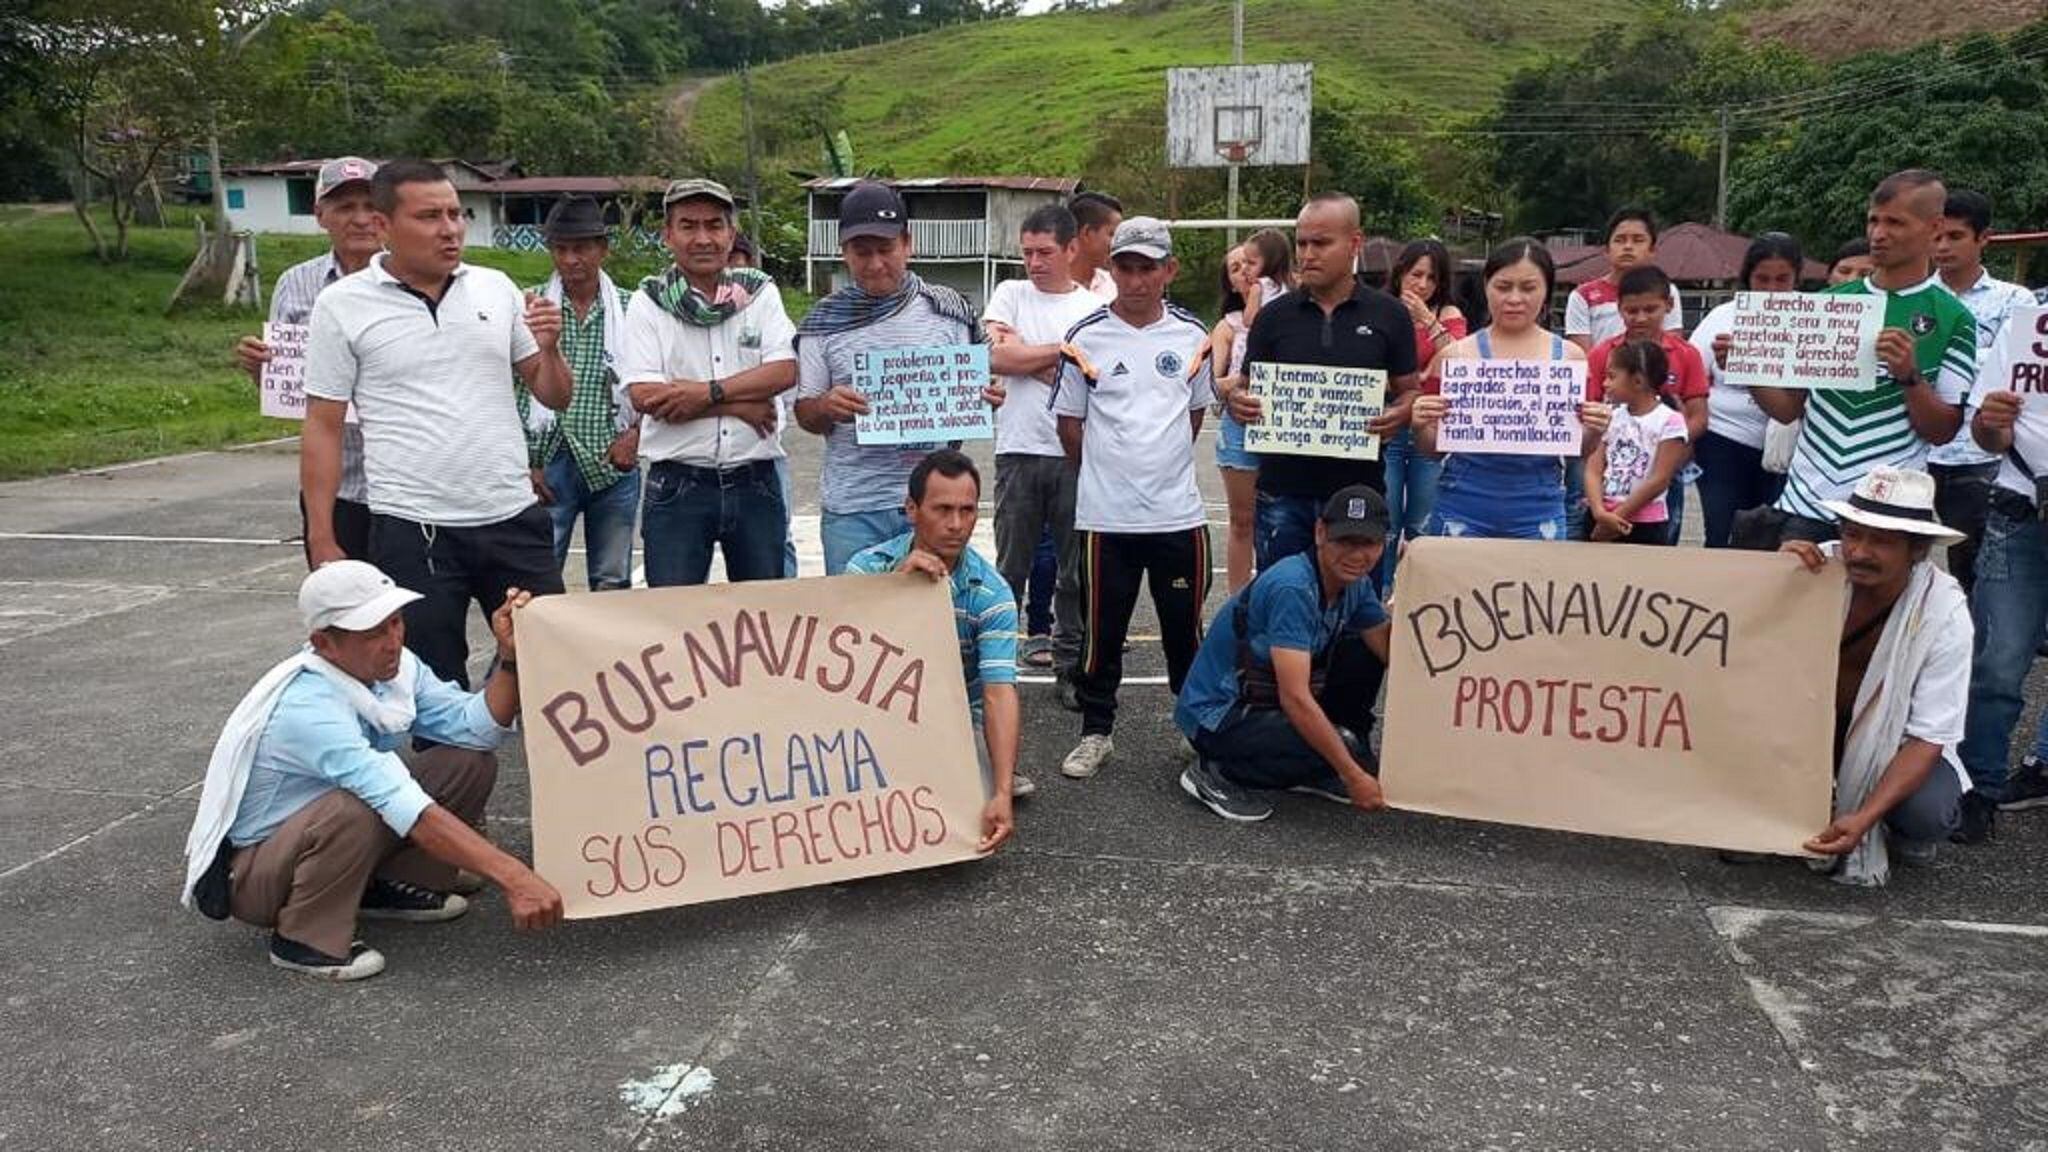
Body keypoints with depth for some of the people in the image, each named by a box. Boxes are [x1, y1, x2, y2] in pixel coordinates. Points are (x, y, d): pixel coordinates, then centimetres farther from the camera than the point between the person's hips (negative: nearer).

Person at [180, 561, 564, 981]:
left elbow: (478, 728, -12)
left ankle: (391, 886, 8)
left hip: (325, 833, 7)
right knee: (354, 809, -38)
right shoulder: (307, 707, -34)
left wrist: (510, 655, -27)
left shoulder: (393, 667, -10)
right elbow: (409, 810, -41)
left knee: (471, 764, -5)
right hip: (250, 874, -7)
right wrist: (512, 876, -46)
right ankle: (305, 941, -14)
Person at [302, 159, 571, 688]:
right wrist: (321, 542, -4)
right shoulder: (343, 305, -1)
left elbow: (555, 397, 13)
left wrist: (549, 347, -8)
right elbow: (322, 428, 0)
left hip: (513, 519, 3)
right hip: (413, 531, -3)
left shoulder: (495, 287, 7)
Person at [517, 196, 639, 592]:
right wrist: (525, 463, -5)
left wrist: (635, 432, -5)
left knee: (613, 583, 10)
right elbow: (513, 392, 0)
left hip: (615, 463, 2)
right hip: (548, 465, -1)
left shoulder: (630, 309, 4)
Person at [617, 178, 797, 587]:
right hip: (677, 487, -2)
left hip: (755, 481, 2)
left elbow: (786, 370, -7)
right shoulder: (648, 303, 0)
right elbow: (643, 397, -11)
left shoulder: (760, 293, 7)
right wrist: (740, 405, -12)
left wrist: (707, 393, -17)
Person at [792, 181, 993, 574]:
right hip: (851, 508, 0)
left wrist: (986, 399, -12)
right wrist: (827, 407, -17)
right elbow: (804, 413, 6)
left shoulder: (947, 310, 4)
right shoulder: (825, 321, 4)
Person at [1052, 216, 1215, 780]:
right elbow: (1070, 423, 5)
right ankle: (1096, 732, 21)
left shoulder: (1192, 336, 4)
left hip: (1178, 511, 2)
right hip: (1106, 515, -1)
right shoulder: (1086, 338, -3)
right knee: (1102, 630, 7)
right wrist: (1107, 471, 9)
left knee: (1186, 627, 10)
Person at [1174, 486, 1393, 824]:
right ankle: (1216, 773, -11)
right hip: (1217, 716, -9)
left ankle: (1308, 773, 11)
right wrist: (1354, 776, -27)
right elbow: (1295, 698, -30)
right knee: (1345, 747, -26)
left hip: (1267, 702, 9)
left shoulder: (1355, 584, 0)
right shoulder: (1292, 588, -27)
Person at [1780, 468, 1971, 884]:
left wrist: (1865, 817, -33)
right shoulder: (1819, 567, -19)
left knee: (1927, 812, -30)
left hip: (1892, 736, -1)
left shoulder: (1944, 612, -21)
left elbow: (1928, 737, -20)